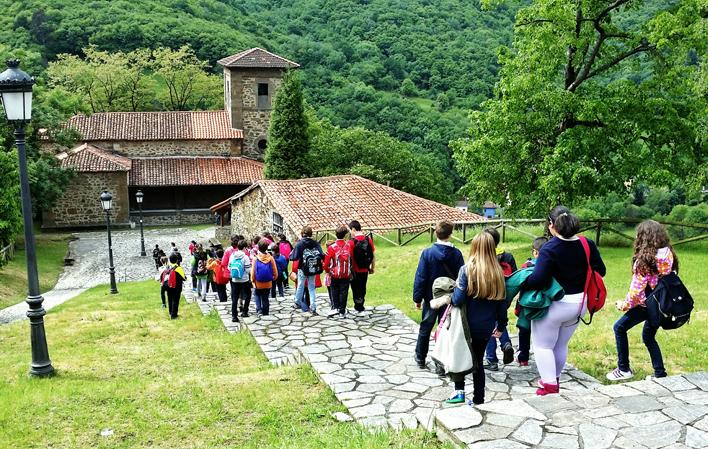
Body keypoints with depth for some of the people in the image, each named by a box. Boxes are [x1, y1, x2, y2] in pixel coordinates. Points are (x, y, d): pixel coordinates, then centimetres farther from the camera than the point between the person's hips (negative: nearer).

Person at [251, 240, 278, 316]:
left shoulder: (255, 258, -13)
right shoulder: (270, 258, -9)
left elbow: (252, 272, -9)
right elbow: (275, 272, -4)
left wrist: (253, 280, 6)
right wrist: (273, 278, 15)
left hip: (258, 283, -1)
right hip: (268, 284, 1)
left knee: (257, 296, 19)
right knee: (266, 298, 15)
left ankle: (259, 310, 2)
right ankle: (265, 313, 21)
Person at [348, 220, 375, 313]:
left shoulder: (351, 242, -17)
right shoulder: (369, 239, -5)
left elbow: (350, 258, -16)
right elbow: (373, 256, 0)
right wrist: (372, 268, 13)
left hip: (355, 271, -4)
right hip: (365, 270, 4)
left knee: (356, 289, 11)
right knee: (363, 288, 19)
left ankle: (358, 307, 18)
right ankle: (361, 306, 30)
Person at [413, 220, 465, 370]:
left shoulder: (427, 252, -13)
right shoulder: (456, 254, -8)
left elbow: (420, 277, -11)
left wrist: (417, 298, -2)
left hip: (431, 298, 0)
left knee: (425, 328, 17)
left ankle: (420, 358, 32)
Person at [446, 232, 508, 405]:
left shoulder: (467, 269, -14)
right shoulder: (498, 272, -2)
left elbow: (458, 299, -20)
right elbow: (502, 302, 5)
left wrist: (451, 297, 3)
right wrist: (501, 325, 16)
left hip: (467, 324, -4)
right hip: (486, 327, 4)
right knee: (478, 361, 16)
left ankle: (459, 391, 8)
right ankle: (478, 400, 22)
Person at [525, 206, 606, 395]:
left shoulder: (549, 249, -21)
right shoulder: (587, 244, -4)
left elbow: (538, 279, -28)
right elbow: (600, 271, 3)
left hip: (555, 305, -6)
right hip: (579, 303, 6)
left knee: (543, 344, 11)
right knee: (561, 344, 23)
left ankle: (549, 382, 9)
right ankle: (555, 378, 35)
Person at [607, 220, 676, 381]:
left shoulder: (644, 259, -19)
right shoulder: (668, 254, 0)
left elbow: (637, 288, -15)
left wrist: (625, 304, -1)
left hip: (647, 304, -7)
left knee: (619, 328, 7)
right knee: (649, 336, 23)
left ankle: (624, 370, 11)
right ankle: (660, 373, 24)